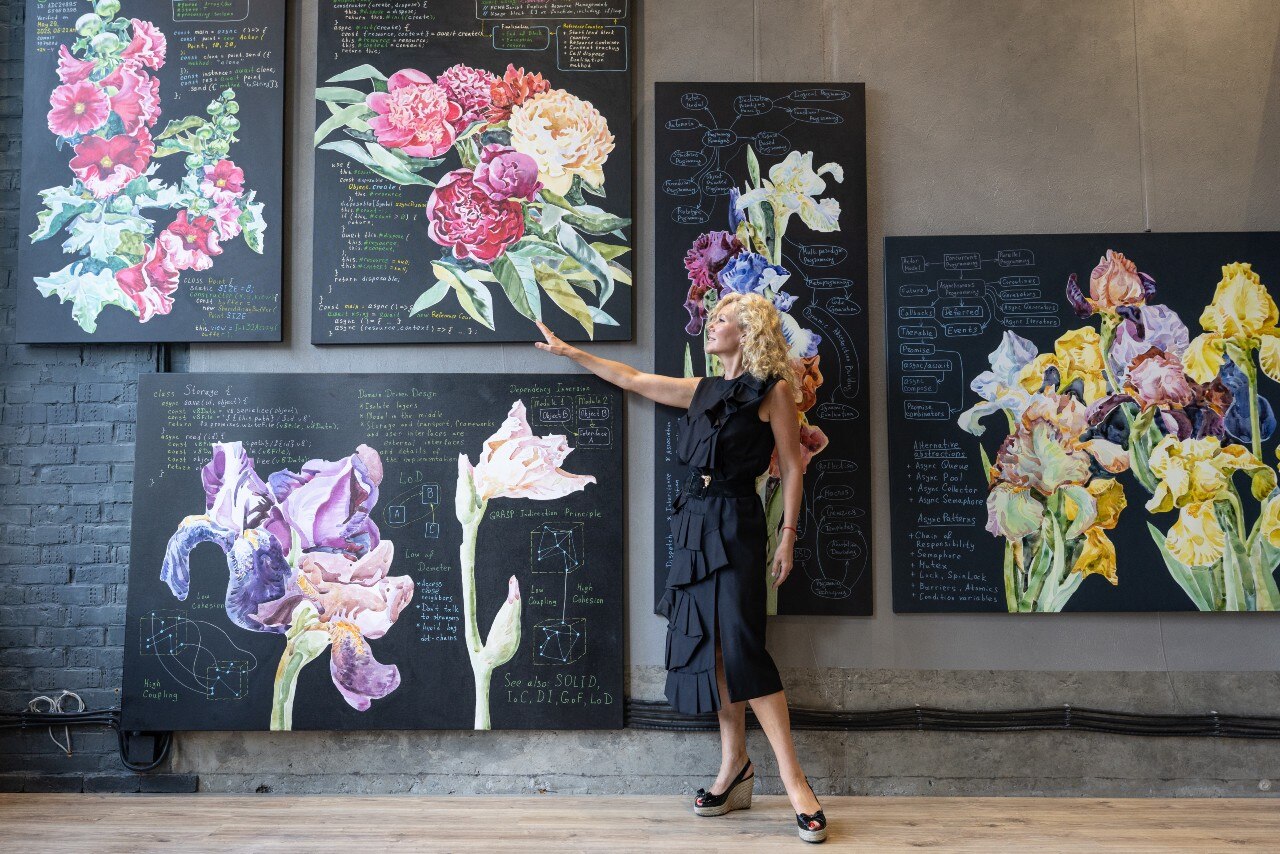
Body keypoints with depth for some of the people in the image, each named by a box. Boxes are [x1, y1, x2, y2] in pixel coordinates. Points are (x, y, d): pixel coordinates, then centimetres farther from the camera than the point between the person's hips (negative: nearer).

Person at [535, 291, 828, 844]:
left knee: (741, 643, -14)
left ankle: (791, 775, -8)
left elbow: (792, 469, -3)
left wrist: (787, 537, -9)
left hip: (737, 522, -6)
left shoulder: (772, 390, -1)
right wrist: (568, 352, 27)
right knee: (708, 643, 4)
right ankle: (735, 766, 13)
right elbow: (631, 379, 24)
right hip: (694, 520, 6)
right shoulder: (701, 390, 16)